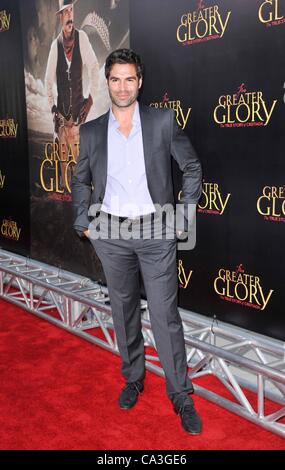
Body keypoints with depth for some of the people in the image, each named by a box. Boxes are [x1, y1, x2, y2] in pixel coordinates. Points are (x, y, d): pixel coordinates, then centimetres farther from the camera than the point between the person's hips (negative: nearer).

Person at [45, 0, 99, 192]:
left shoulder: (82, 37, -5)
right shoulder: (55, 45, -1)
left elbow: (94, 67, 0)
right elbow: (49, 80, 8)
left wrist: (91, 97, -5)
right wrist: (52, 107, 3)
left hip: (78, 109, -1)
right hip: (61, 110, 2)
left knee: (80, 153, -4)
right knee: (62, 154, 5)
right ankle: (63, 188, 16)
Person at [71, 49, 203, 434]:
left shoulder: (163, 122, -1)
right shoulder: (91, 132, 5)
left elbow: (192, 167, 5)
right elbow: (81, 181, 17)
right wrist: (83, 223, 8)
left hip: (156, 231, -2)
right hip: (111, 234, 3)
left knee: (165, 315, -1)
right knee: (123, 311, 14)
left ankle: (181, 396, 13)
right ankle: (133, 379, 32)